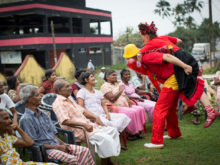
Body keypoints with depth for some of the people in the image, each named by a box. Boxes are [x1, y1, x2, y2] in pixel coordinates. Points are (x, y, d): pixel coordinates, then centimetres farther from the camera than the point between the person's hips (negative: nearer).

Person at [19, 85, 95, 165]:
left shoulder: (43, 115, 16)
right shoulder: (26, 119, -9)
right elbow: (33, 143, -12)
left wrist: (63, 144, -1)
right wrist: (57, 147, -14)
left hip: (57, 145, 8)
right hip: (45, 150, -8)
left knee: (85, 151, -9)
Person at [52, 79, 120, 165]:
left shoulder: (69, 99, 18)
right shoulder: (58, 103, -13)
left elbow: (82, 110, 22)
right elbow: (65, 121, -26)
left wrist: (95, 118, 7)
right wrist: (84, 125, -29)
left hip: (87, 125, 10)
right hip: (78, 131, -10)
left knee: (112, 131, 3)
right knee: (105, 138, -25)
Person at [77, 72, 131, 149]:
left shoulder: (98, 92, 24)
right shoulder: (82, 92, 3)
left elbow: (104, 105, 16)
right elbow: (81, 108, -8)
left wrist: (107, 114, -5)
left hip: (103, 115, 7)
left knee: (123, 117, -14)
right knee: (108, 124, -36)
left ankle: (121, 142, -12)